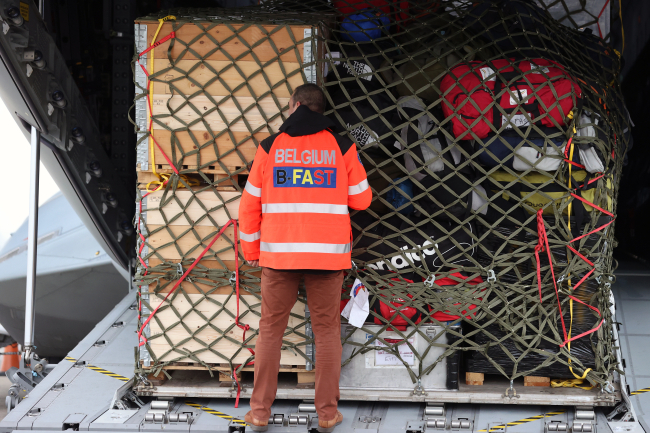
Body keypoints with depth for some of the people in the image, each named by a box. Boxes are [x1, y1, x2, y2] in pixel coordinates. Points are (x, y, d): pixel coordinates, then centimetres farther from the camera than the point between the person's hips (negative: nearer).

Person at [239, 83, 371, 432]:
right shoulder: (342, 148, 0)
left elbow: (251, 204, 4)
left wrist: (251, 250, 14)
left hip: (279, 254, 0)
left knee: (271, 328, 8)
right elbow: (360, 199, 4)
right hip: (327, 255, 0)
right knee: (327, 330, 7)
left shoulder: (270, 147, 2)